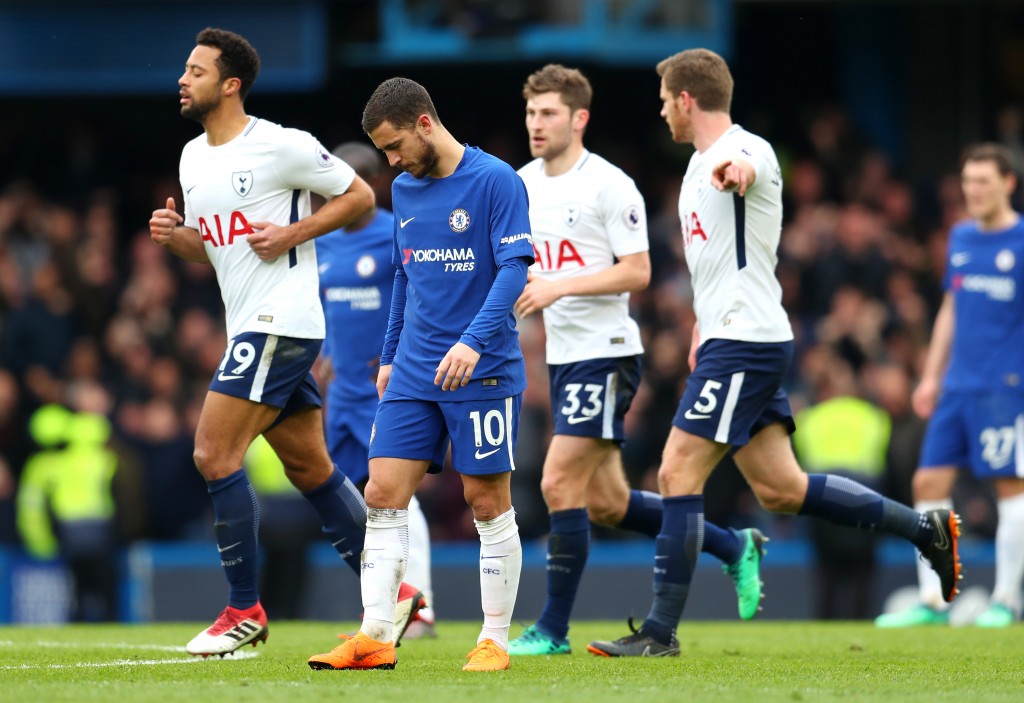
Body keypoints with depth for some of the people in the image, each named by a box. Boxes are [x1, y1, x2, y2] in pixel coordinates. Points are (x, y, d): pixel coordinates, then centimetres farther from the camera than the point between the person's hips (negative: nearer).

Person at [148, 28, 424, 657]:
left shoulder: (281, 146, -12)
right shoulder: (193, 157, 13)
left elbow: (360, 196, -5)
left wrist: (292, 234, -14)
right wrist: (173, 235, 2)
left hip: (281, 322, -9)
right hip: (250, 325, 9)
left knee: (215, 455, -13)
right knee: (312, 470, 12)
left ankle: (245, 611, -6)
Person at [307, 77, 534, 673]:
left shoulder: (495, 180, -9)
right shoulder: (405, 190, 13)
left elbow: (514, 269, -15)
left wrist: (473, 342, -26)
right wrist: (390, 357, 20)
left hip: (481, 372, -6)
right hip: (413, 374, 6)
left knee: (489, 503, -1)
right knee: (384, 495, -3)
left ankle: (496, 640, 8)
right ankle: (376, 637, -4)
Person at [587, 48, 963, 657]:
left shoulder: (746, 149, -14)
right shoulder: (701, 163, 18)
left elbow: (748, 166, -41)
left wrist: (735, 169, -64)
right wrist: (702, 328, 30)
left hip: (746, 343, -10)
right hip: (730, 340, 10)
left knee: (679, 474, -11)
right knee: (780, 489, 9)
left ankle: (661, 632, -9)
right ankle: (923, 527, 17)